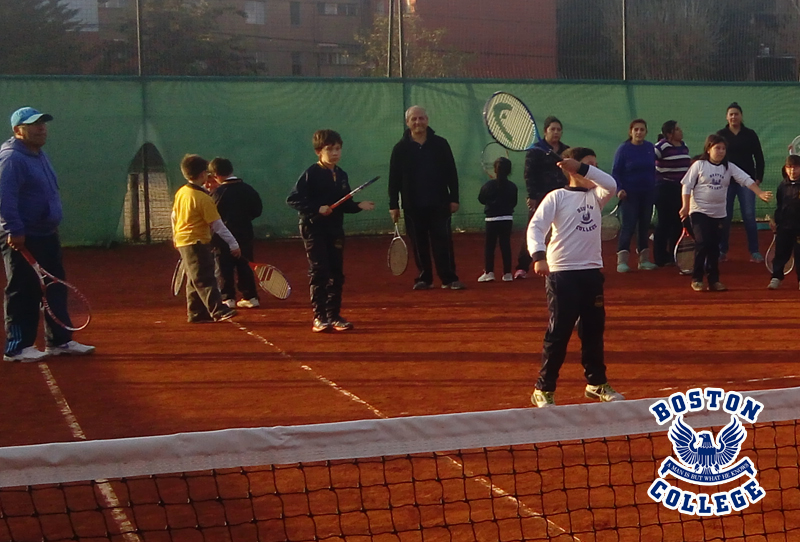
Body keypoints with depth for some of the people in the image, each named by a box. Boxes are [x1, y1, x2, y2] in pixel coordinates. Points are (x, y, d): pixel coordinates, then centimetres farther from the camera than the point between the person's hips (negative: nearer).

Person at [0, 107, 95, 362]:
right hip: (22, 240, -10)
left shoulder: (40, 156, 16)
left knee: (56, 290, 13)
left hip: (46, 236, 10)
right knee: (23, 293, -4)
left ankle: (59, 341, 22)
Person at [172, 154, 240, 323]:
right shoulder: (203, 198, -18)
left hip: (182, 241, 9)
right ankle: (218, 310, -20)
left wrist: (175, 236, 32)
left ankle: (196, 313, 16)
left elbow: (174, 216, 18)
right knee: (205, 279, -15)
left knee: (194, 280, 13)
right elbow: (217, 225, -17)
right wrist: (233, 244, -12)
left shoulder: (180, 193, 6)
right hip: (197, 243, -9)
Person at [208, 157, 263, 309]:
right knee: (244, 266, 12)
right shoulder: (247, 189, 2)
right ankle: (250, 296, 11)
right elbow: (257, 210, 8)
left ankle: (227, 298, 4)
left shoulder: (218, 192, -13)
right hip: (245, 234, 5)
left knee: (225, 268, 3)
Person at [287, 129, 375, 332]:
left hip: (335, 230, 6)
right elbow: (293, 199, -15)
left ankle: (334, 315, 15)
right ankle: (319, 317, 0)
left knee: (336, 274, 7)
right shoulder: (311, 174, -11)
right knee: (319, 273, -5)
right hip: (314, 230, -6)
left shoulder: (341, 175, 9)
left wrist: (358, 206, -4)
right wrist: (317, 209, -22)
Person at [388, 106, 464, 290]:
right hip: (413, 206, 0)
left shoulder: (440, 144, 4)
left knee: (443, 241, -3)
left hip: (439, 204, 0)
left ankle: (449, 278, 1)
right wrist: (393, 205, -1)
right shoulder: (400, 149, 3)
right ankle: (424, 278, 14)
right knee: (419, 244, 5)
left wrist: (454, 198, 0)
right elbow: (394, 179, 3)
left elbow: (451, 173, 5)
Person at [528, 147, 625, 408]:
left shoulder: (595, 196, 11)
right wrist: (539, 256, -31)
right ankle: (544, 389, 4)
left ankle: (596, 383, 28)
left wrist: (583, 168, -19)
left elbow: (611, 185, -11)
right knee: (558, 332, -5)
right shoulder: (557, 197, -4)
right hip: (562, 273, -6)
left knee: (594, 330, 14)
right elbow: (536, 226, -14)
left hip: (592, 272, 6)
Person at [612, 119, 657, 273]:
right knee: (628, 226, -9)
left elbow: (653, 169, 10)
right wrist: (619, 189, -19)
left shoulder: (650, 148, 3)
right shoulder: (624, 149, -7)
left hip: (647, 194, 4)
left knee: (645, 226, 10)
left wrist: (654, 188, 8)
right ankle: (622, 261, -6)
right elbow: (615, 172, -6)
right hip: (629, 194, -4)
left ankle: (644, 259, 19)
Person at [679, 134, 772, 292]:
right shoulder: (699, 165, -5)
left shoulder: (729, 167, 3)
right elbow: (687, 186, -4)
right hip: (699, 211, -4)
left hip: (718, 213, 4)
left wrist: (760, 193, -19)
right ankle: (696, 279, -1)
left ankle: (714, 279, 16)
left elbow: (746, 180, -6)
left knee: (714, 247, 7)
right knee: (702, 243, -13)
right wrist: (685, 206, -11)